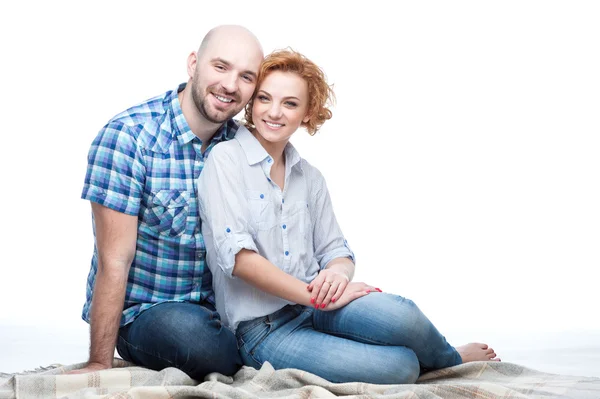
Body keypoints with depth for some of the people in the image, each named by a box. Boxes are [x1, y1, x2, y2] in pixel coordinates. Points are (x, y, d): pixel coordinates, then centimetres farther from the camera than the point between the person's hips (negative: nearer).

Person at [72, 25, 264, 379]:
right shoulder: (127, 137, -16)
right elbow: (114, 261, -17)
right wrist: (100, 364, -15)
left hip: (215, 309, 5)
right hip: (140, 313, -4)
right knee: (187, 329, -35)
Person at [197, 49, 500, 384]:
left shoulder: (310, 177, 12)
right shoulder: (226, 160, -5)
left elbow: (336, 252, 11)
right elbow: (237, 254, -15)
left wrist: (338, 273, -14)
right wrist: (317, 295, -18)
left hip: (315, 305, 5)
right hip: (263, 329, -4)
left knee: (398, 315, -28)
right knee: (400, 366, -25)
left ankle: (448, 361, 6)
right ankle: (453, 363, 10)